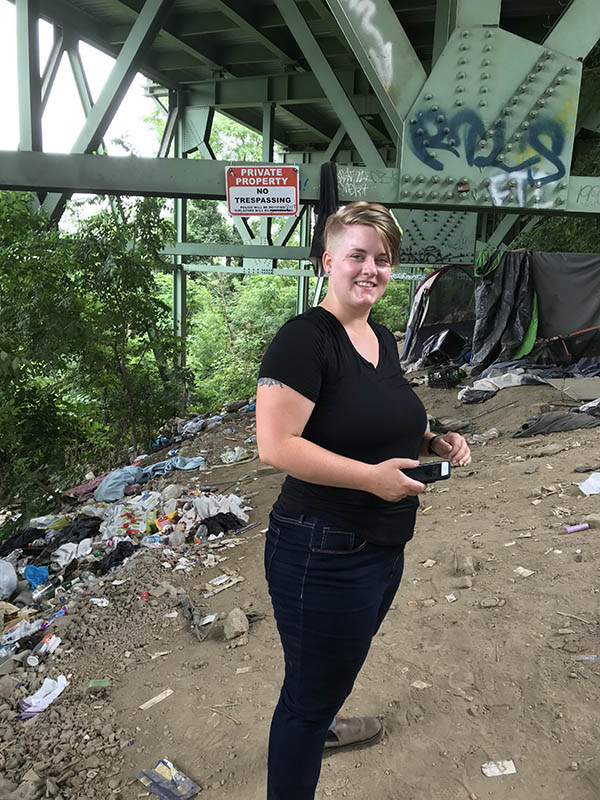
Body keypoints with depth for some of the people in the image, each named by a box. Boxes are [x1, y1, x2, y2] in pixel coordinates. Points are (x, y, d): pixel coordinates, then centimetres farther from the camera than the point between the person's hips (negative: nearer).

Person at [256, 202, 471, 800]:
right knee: (310, 688, 10)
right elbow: (275, 445, -26)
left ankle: (319, 727, 61)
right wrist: (371, 476, -25)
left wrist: (430, 443, 2)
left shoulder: (384, 340, 9)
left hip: (384, 548, 9)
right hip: (323, 554, -9)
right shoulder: (305, 337, -19)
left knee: (338, 667, 33)